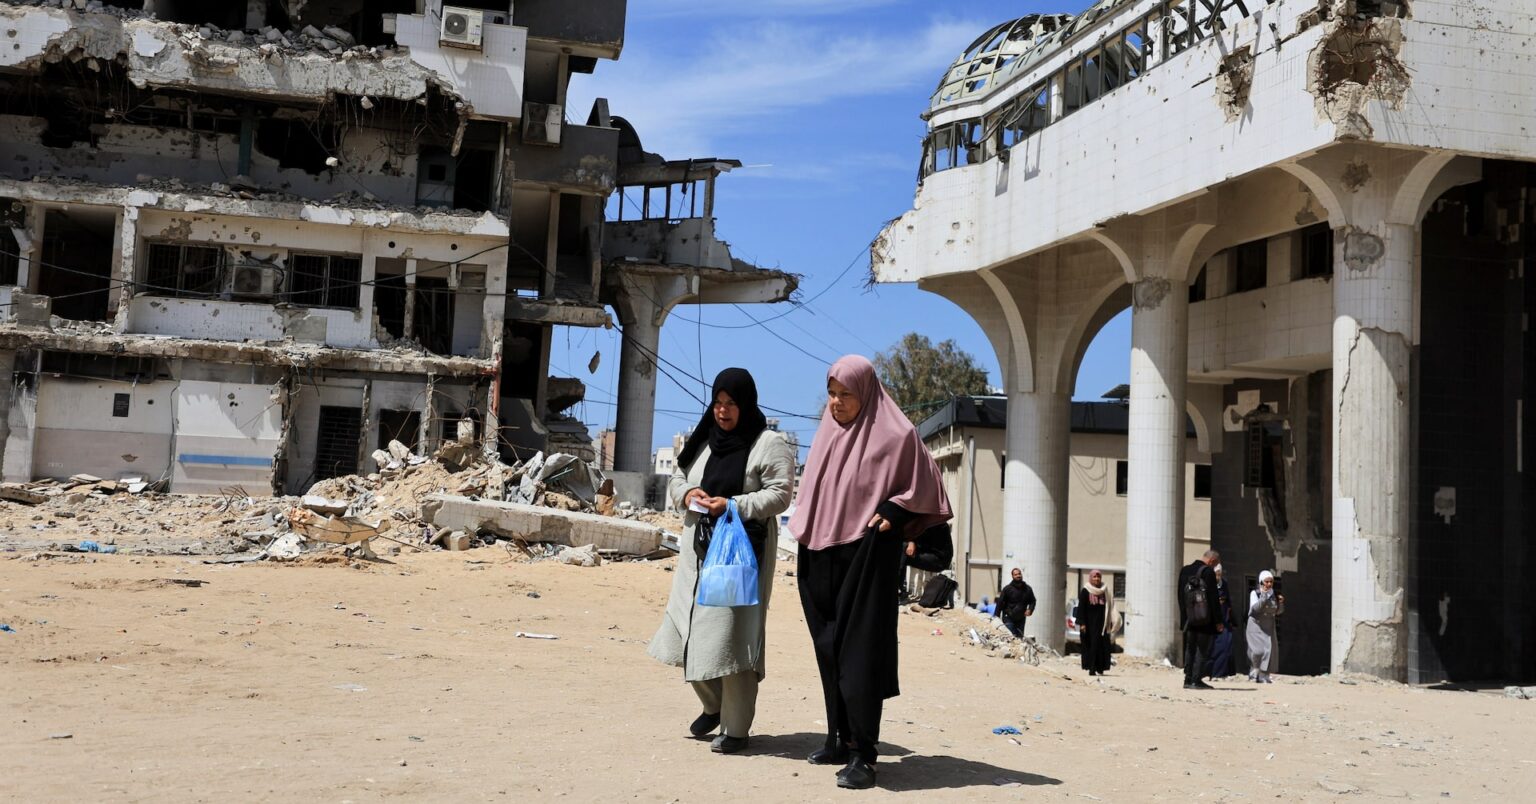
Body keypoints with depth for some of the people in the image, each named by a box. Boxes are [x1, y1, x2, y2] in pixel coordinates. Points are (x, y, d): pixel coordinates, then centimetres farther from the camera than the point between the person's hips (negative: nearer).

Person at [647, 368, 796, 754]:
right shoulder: (703, 440, 15)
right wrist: (687, 493, -3)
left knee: (731, 637, -9)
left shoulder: (770, 444, -4)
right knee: (690, 631, 8)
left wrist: (734, 505, -21)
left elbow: (779, 494, -10)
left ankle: (736, 728, 2)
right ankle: (714, 707, 31)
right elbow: (676, 480, 20)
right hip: (698, 549, 7)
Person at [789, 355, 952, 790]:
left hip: (867, 556, -7)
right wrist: (805, 527, 11)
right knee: (828, 649, 9)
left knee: (859, 651, -9)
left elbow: (922, 487, 0)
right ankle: (840, 738, 19)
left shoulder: (894, 435, -7)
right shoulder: (828, 434, 12)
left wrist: (891, 514, -12)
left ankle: (863, 753, -7)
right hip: (821, 558, 7)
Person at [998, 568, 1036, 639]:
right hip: (1009, 618, -4)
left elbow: (1032, 601, 18)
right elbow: (1000, 603, -5)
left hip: (1021, 619, 4)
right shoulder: (1007, 589, -6)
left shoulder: (1027, 589, 6)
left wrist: (1030, 609, -3)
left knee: (1019, 638, 8)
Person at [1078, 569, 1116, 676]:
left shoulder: (1106, 591, 8)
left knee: (1102, 645, -2)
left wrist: (1110, 623, 2)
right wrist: (1082, 623, -12)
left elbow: (1109, 608, 10)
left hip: (1101, 622, 3)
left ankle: (1100, 668, 4)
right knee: (1090, 645, -3)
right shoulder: (1085, 591, -1)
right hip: (1089, 623, -3)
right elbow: (1081, 608, -4)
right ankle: (1091, 669, -2)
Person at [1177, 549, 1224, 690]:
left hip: (1188, 619, 6)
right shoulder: (1208, 572, -13)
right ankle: (1196, 680, -4)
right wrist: (1218, 621, -9)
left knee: (1189, 649, 11)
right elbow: (1213, 598, -13)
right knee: (1202, 649, -1)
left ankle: (1188, 679, 11)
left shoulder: (1184, 571, 9)